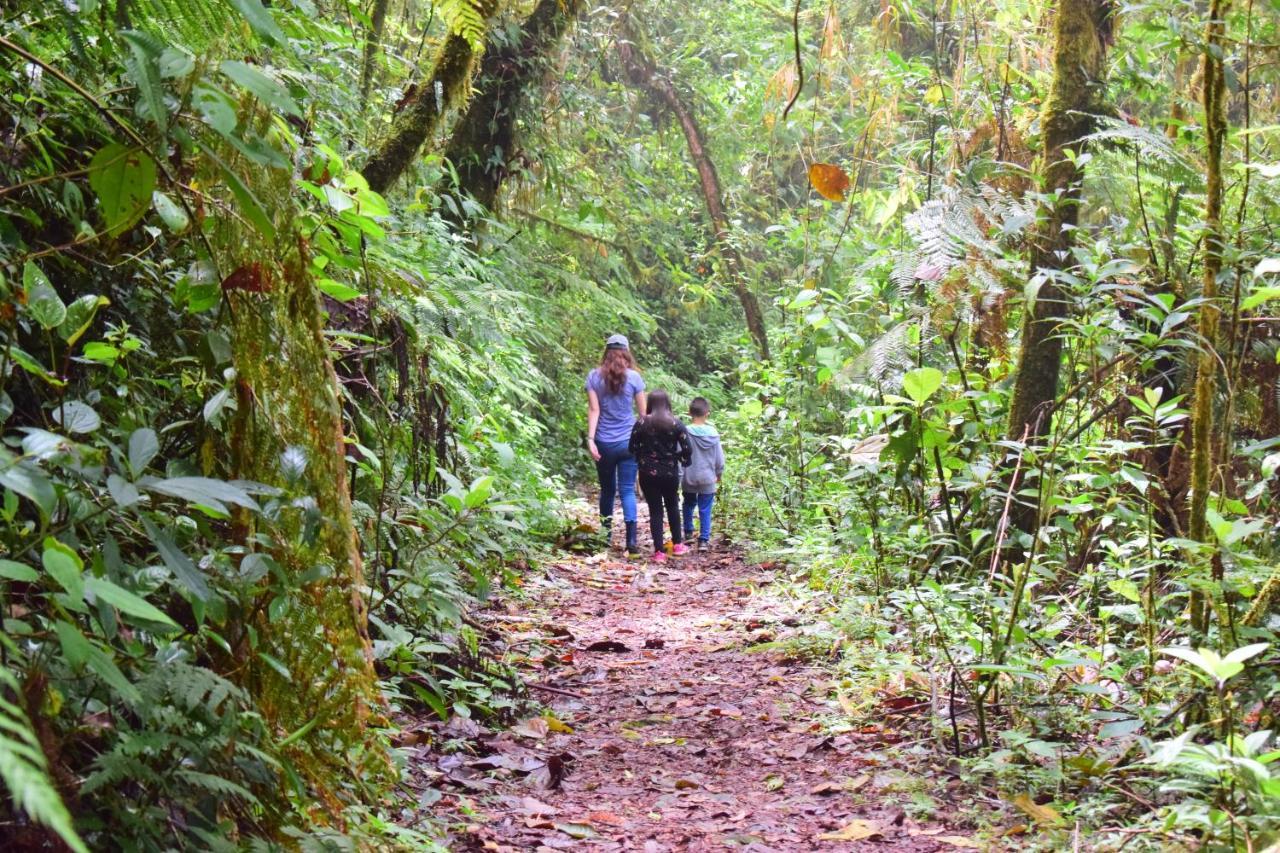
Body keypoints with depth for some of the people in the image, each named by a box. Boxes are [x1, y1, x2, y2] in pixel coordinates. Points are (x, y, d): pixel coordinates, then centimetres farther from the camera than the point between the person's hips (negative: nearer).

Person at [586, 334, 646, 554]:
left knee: (607, 489, 16)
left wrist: (590, 439, -9)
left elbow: (593, 410, -7)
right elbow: (643, 412, 2)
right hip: (628, 442, -1)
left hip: (604, 443, 1)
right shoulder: (633, 377, -3)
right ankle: (631, 540, -14)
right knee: (627, 490, -3)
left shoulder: (594, 376, -1)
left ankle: (605, 535, 23)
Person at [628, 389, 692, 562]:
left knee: (655, 510, 4)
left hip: (648, 474, -1)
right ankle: (677, 544, 29)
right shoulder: (676, 423, -6)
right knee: (672, 506, 22)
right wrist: (679, 458, 9)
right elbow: (687, 449, -11)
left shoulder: (642, 423, -6)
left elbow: (633, 448, -4)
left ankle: (659, 551, 0)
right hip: (670, 473, 1)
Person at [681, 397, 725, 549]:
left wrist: (678, 477, -3)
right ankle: (704, 539, 0)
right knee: (705, 510, 3)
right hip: (707, 479, 0)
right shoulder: (713, 434, -6)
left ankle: (688, 533, 30)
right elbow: (720, 458, 2)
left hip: (689, 479, 0)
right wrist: (719, 473, 20)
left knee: (688, 505, 21)